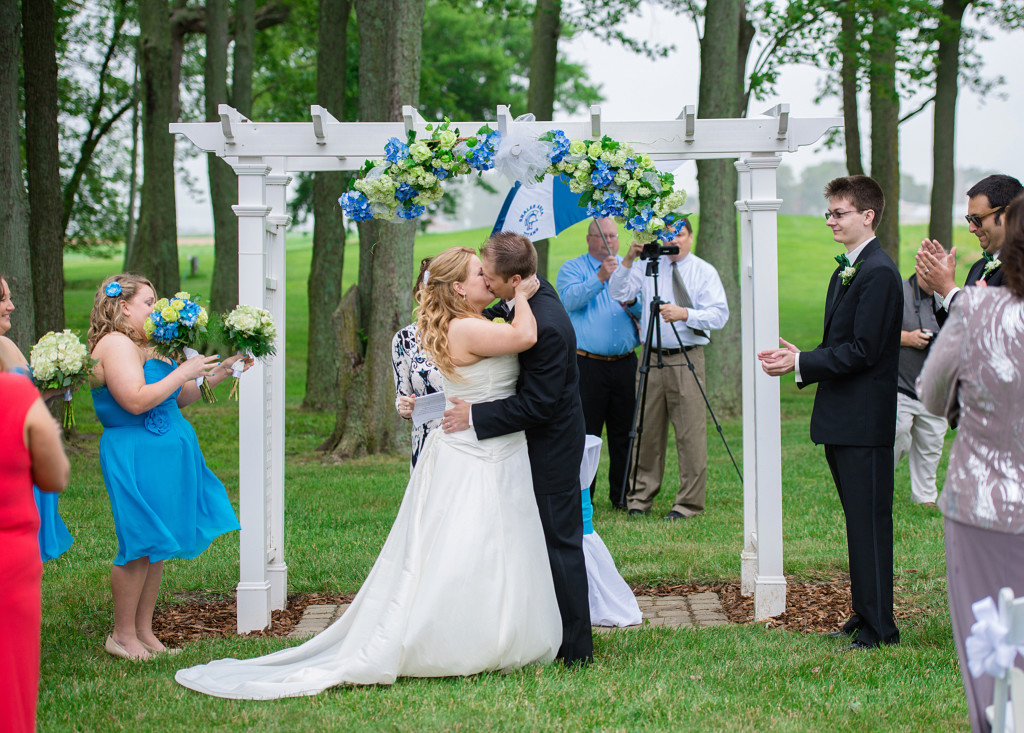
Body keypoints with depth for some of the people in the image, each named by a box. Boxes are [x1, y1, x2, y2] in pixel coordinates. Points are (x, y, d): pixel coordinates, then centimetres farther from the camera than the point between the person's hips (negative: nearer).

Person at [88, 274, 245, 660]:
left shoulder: (145, 346, 18)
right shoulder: (116, 344, -13)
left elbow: (178, 398, 21)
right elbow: (137, 400, -24)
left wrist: (220, 371, 12)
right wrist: (183, 371, -16)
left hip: (165, 455, 10)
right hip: (135, 457, -10)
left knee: (157, 546, 11)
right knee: (141, 545, -6)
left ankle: (144, 630, 18)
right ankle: (122, 635, 4)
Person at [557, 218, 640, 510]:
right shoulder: (572, 268, 5)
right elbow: (570, 300, -14)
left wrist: (632, 301, -11)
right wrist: (600, 278, -23)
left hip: (624, 363, 4)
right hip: (587, 363, -4)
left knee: (624, 433, 7)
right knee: (584, 434, -3)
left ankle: (622, 495, 17)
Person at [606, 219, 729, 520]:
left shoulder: (704, 272, 4)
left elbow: (719, 314, -6)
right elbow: (618, 293, 0)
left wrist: (685, 314, -21)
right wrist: (628, 261, -12)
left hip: (687, 359, -2)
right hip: (652, 357, 2)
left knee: (690, 433, -4)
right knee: (648, 430, 6)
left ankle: (689, 502, 3)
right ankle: (640, 496, 16)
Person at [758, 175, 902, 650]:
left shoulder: (879, 272, -15)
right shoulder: (846, 271, 16)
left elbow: (862, 351, -20)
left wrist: (801, 363, -18)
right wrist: (796, 358, 3)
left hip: (864, 422, -10)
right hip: (841, 420, 10)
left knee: (869, 523, -4)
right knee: (858, 522, 15)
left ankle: (879, 628, 2)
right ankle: (864, 616, 23)